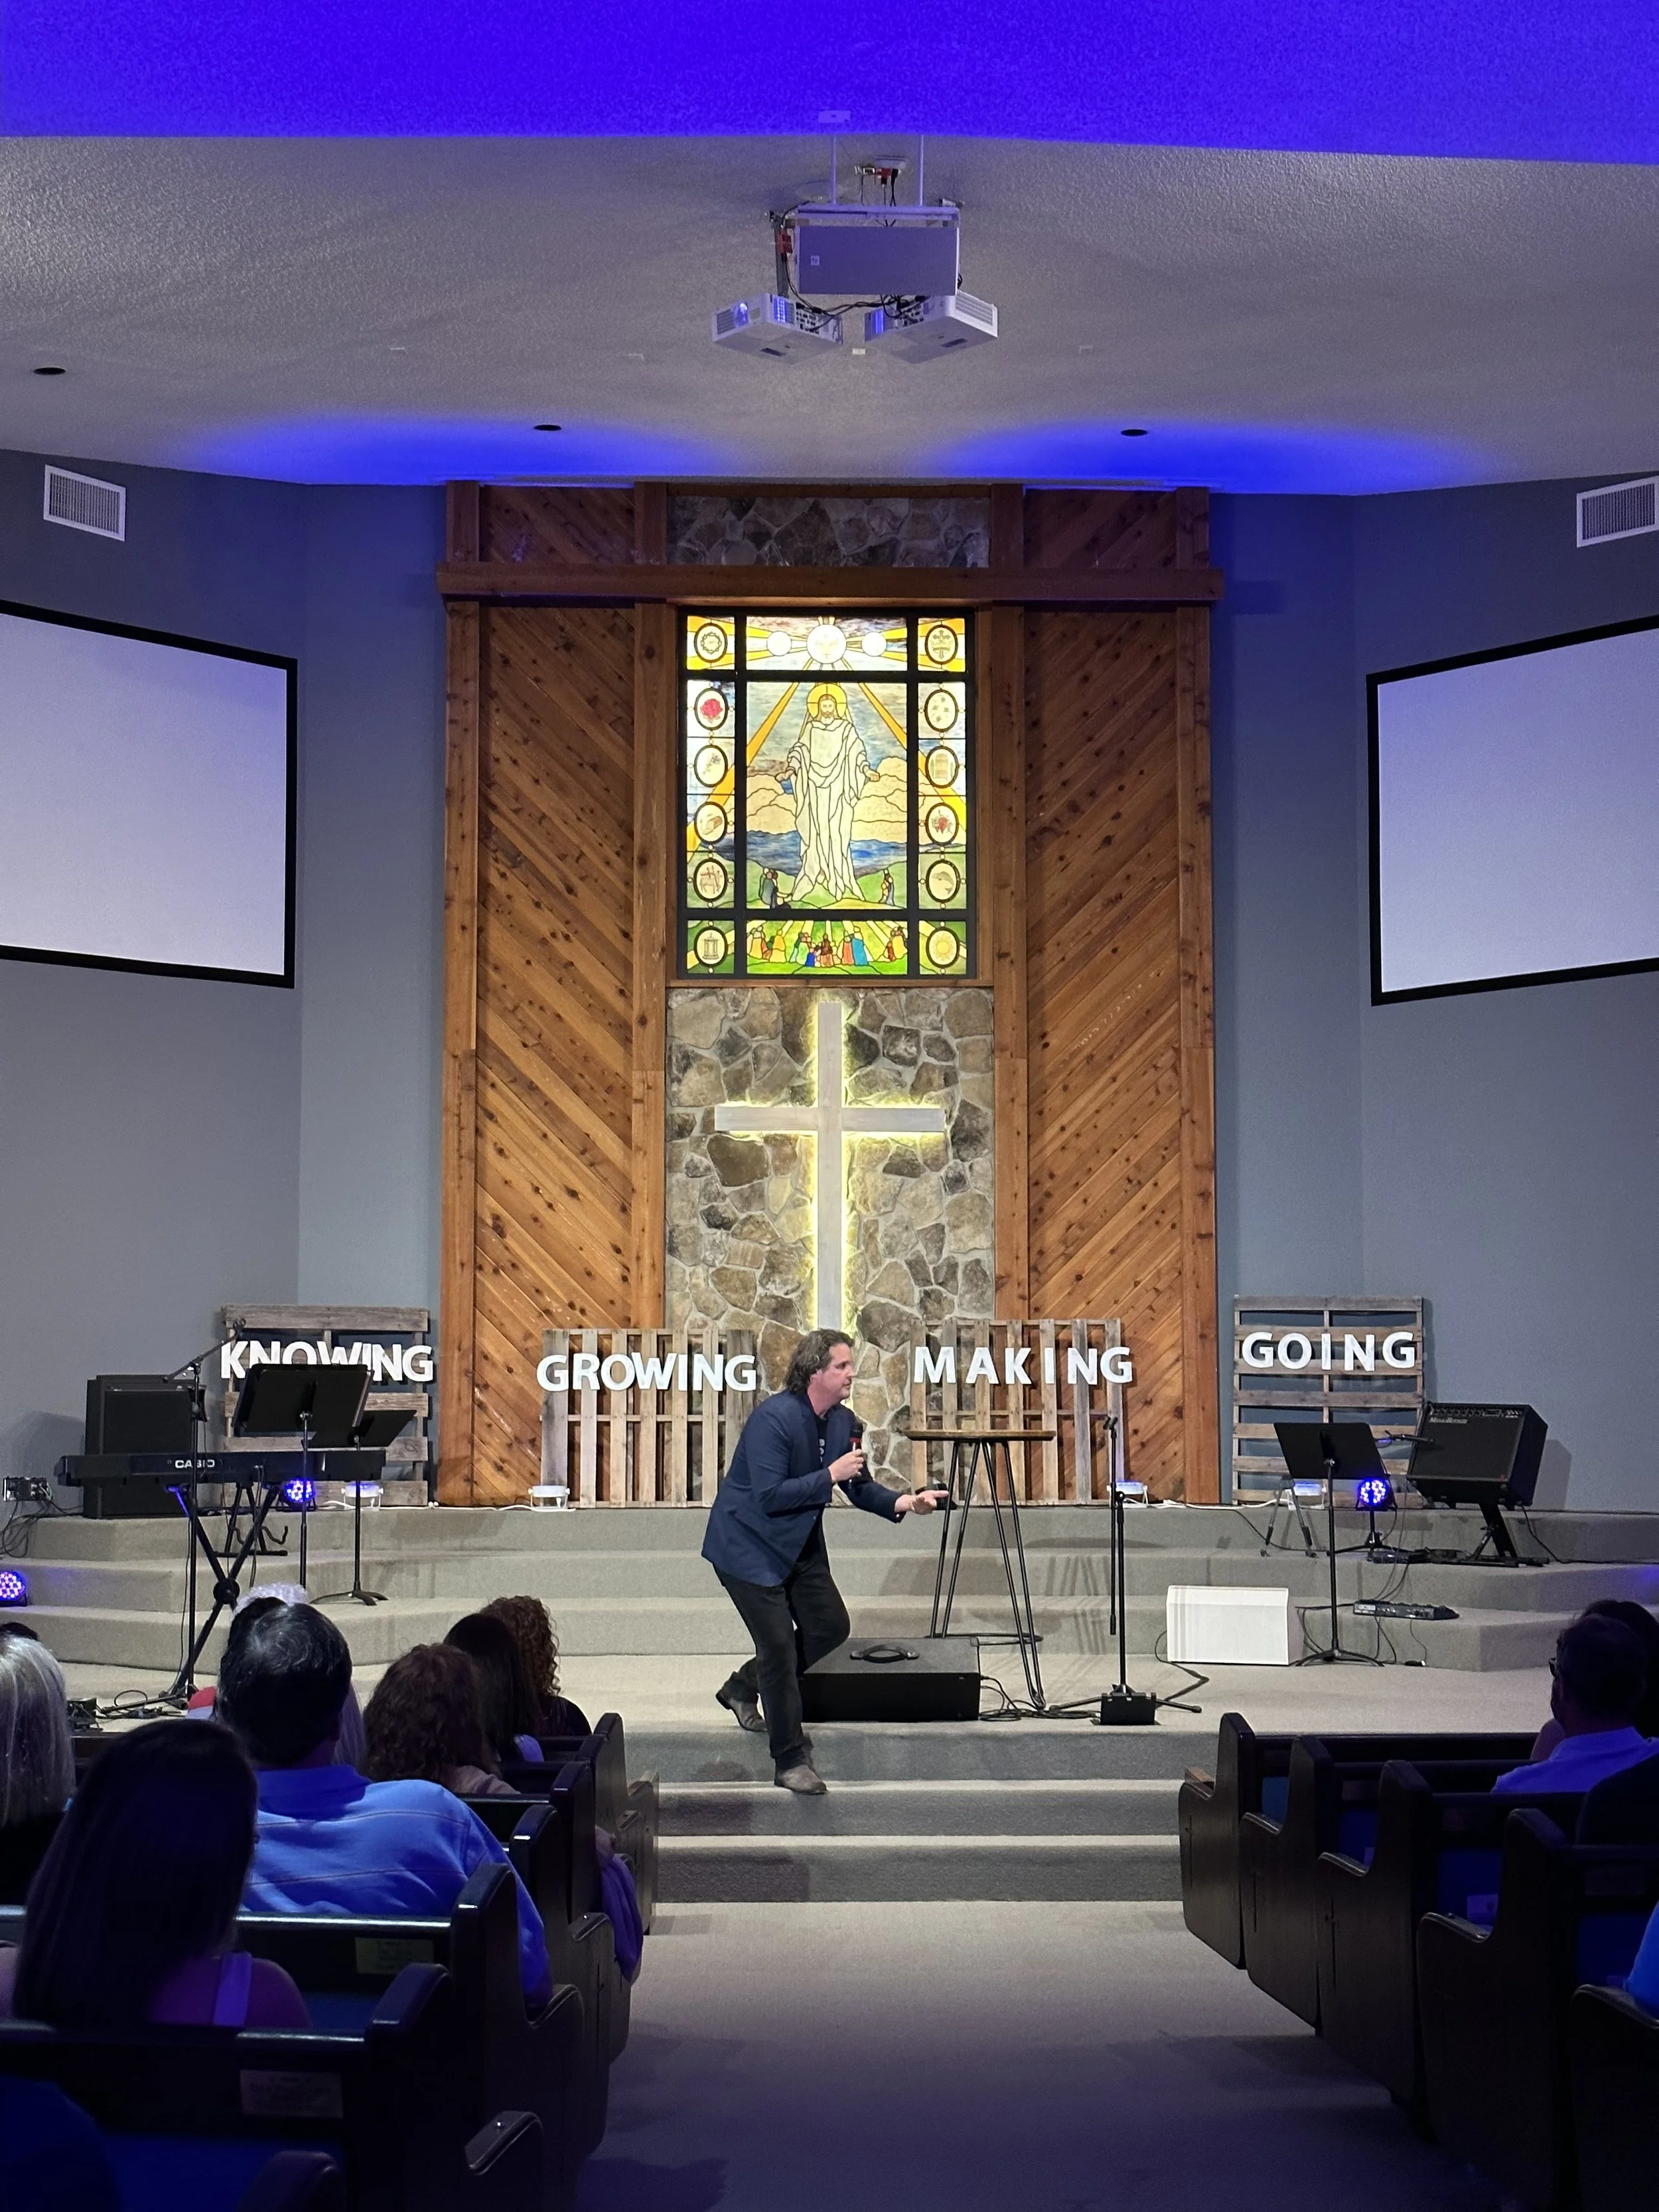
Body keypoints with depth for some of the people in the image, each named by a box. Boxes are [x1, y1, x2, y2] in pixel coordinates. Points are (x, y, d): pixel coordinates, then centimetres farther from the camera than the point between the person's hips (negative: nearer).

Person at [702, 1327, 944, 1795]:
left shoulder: (844, 1422, -1)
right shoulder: (773, 1418, -26)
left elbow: (859, 1488, 7)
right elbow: (770, 1495, -30)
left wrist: (903, 1502, -11)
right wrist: (831, 1475, -30)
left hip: (799, 1544, 8)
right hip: (747, 1546, -8)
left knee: (831, 1627, 10)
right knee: (779, 1644, -9)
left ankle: (743, 1687, 32)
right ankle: (790, 1762, 3)